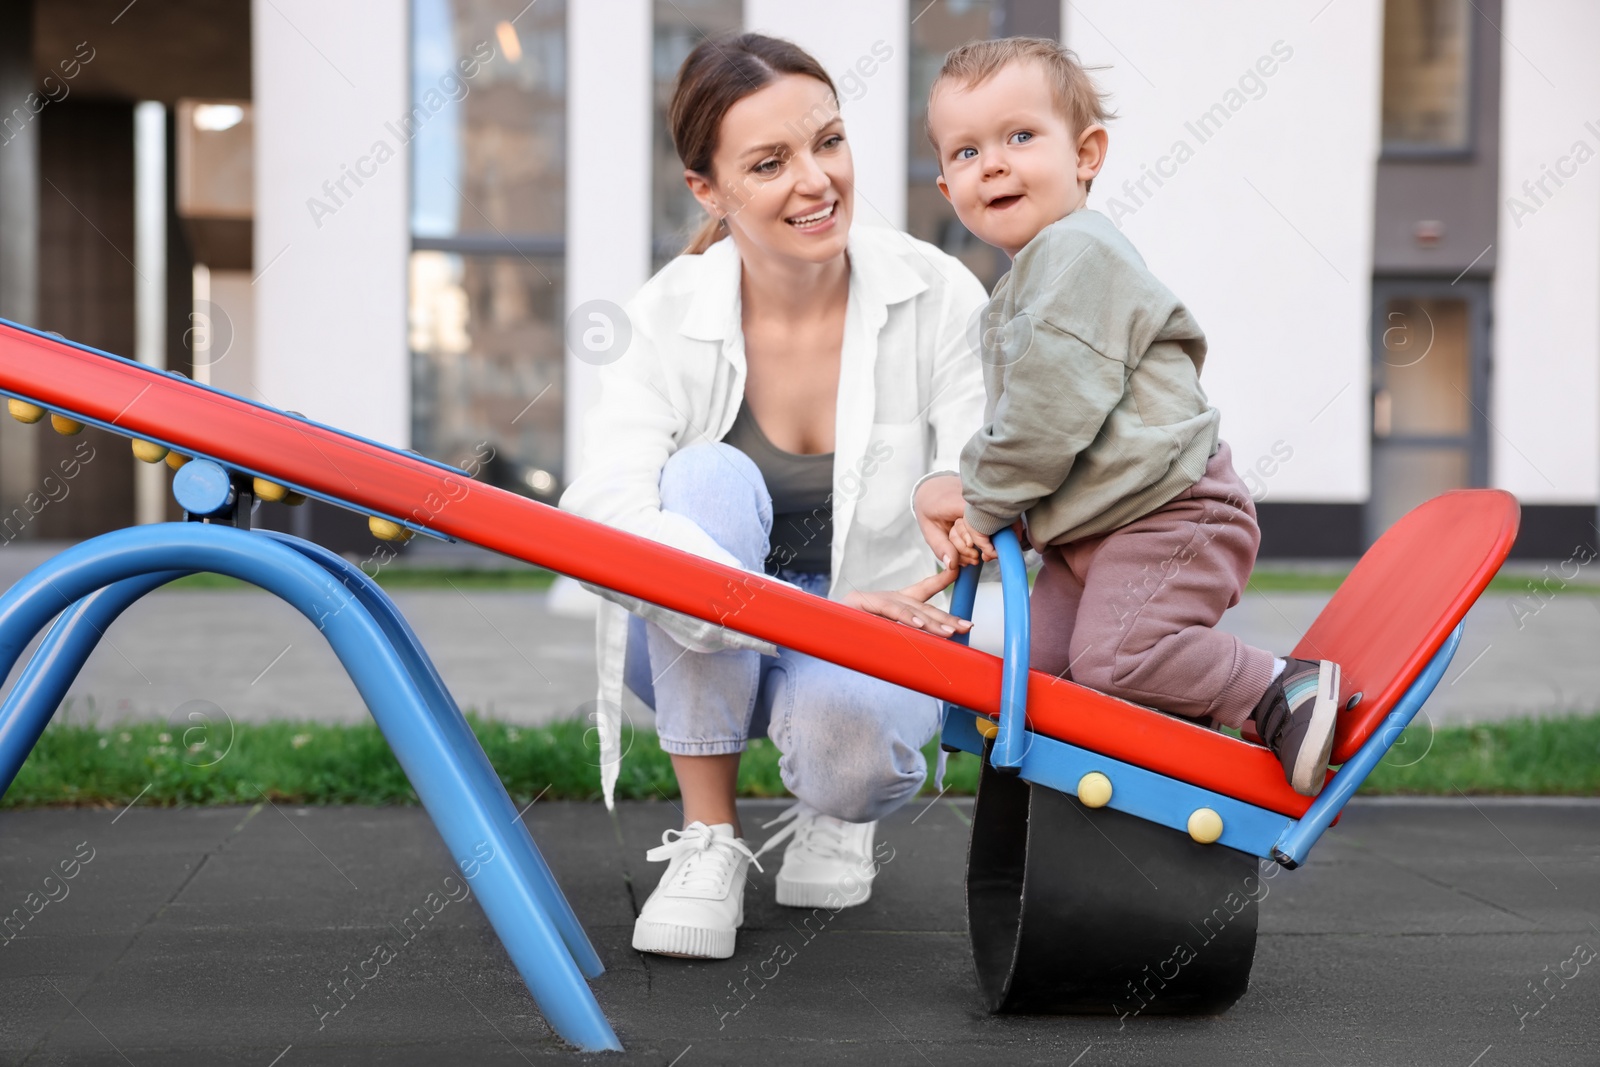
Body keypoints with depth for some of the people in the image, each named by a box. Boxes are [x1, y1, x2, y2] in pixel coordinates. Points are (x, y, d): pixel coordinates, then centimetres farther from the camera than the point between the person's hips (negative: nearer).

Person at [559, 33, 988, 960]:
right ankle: (708, 841, -19)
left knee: (842, 718, -37)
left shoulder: (937, 298, -15)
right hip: (706, 653, 1)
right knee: (710, 479, -31)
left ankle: (838, 817, 5)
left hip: (876, 646, -1)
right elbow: (601, 511, -32)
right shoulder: (674, 314, -16)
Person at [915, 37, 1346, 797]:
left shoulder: (1077, 252, -16)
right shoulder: (1028, 279, 20)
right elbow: (1014, 416, 23)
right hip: (1090, 534, 11)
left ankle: (1288, 693, -10)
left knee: (1114, 662, -23)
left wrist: (985, 504, -10)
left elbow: (1052, 409, -22)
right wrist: (964, 497, 6)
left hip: (1168, 513, -11)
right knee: (1039, 668, 6)